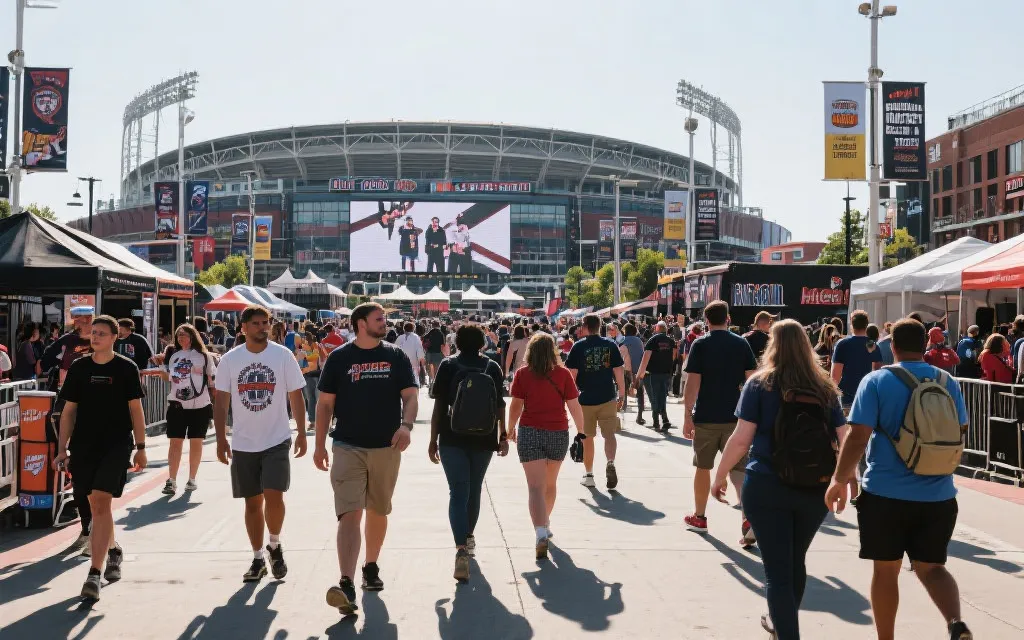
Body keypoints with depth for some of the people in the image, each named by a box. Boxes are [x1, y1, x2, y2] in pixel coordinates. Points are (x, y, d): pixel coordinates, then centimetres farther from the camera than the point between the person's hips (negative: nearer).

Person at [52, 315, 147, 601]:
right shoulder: (78, 368, 5)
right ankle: (113, 550, 38)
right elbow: (69, 411, 8)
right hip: (84, 446, 4)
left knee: (101, 503, -13)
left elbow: (136, 409, 3)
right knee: (96, 505, 13)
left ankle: (94, 573, -10)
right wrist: (62, 449, 4)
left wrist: (140, 447, 2)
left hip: (117, 444, -3)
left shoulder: (126, 368, -1)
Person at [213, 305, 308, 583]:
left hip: (277, 440, -2)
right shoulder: (229, 360, 1)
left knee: (273, 496, -13)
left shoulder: (283, 355, -2)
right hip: (243, 443, 2)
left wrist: (301, 433, -2)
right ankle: (258, 559, 21)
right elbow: (221, 401, 4)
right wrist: (221, 438, -2)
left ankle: (275, 545, 14)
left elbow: (295, 396, 1)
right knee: (252, 502, 8)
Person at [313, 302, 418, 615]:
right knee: (349, 514, -12)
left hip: (387, 447, 2)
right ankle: (346, 585, -17)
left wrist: (406, 425, -21)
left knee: (378, 512, 15)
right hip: (348, 447, -2)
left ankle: (371, 567, 35)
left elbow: (410, 396, -2)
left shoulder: (396, 356, 3)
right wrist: (320, 445, 2)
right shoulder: (339, 358, 0)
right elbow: (325, 403, 4)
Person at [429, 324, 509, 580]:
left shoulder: (448, 365, -1)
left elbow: (439, 405, -4)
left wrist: (433, 439, -1)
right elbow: (499, 405, 3)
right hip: (483, 437, 2)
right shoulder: (492, 367, 5)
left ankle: (462, 548, -21)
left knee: (458, 492, -6)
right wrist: (503, 436, 10)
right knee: (474, 489, 19)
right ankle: (469, 537, 36)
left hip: (453, 437, -2)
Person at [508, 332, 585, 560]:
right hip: (558, 434, 2)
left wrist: (511, 429, 17)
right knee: (550, 483, 22)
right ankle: (545, 524, 40)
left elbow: (515, 405, 1)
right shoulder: (563, 374, -3)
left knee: (536, 487, -4)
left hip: (529, 433, -2)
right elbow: (574, 406, -4)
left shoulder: (522, 374, -4)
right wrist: (581, 432, 7)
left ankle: (541, 534, -20)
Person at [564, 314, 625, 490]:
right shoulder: (610, 345, 1)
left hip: (586, 399, -1)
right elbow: (618, 373, 1)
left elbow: (571, 374, -7)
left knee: (587, 438, 11)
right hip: (608, 398, 1)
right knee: (609, 434, 6)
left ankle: (588, 475, 19)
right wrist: (622, 396, 9)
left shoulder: (579, 346, -5)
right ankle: (610, 463, -20)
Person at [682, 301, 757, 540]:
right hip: (735, 417, 2)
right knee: (738, 469, 1)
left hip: (705, 418, -1)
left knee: (703, 467, 14)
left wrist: (687, 416, -8)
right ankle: (749, 518, -17)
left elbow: (692, 383, -11)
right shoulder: (741, 344, 2)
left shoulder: (700, 345, -6)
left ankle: (699, 518, 26)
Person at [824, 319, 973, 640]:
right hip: (938, 494, 3)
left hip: (886, 493, -3)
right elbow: (961, 430, 16)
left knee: (886, 569, 11)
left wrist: (839, 480, -6)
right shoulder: (947, 382, 3)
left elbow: (858, 436, -15)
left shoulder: (877, 381, -9)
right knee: (931, 567, 14)